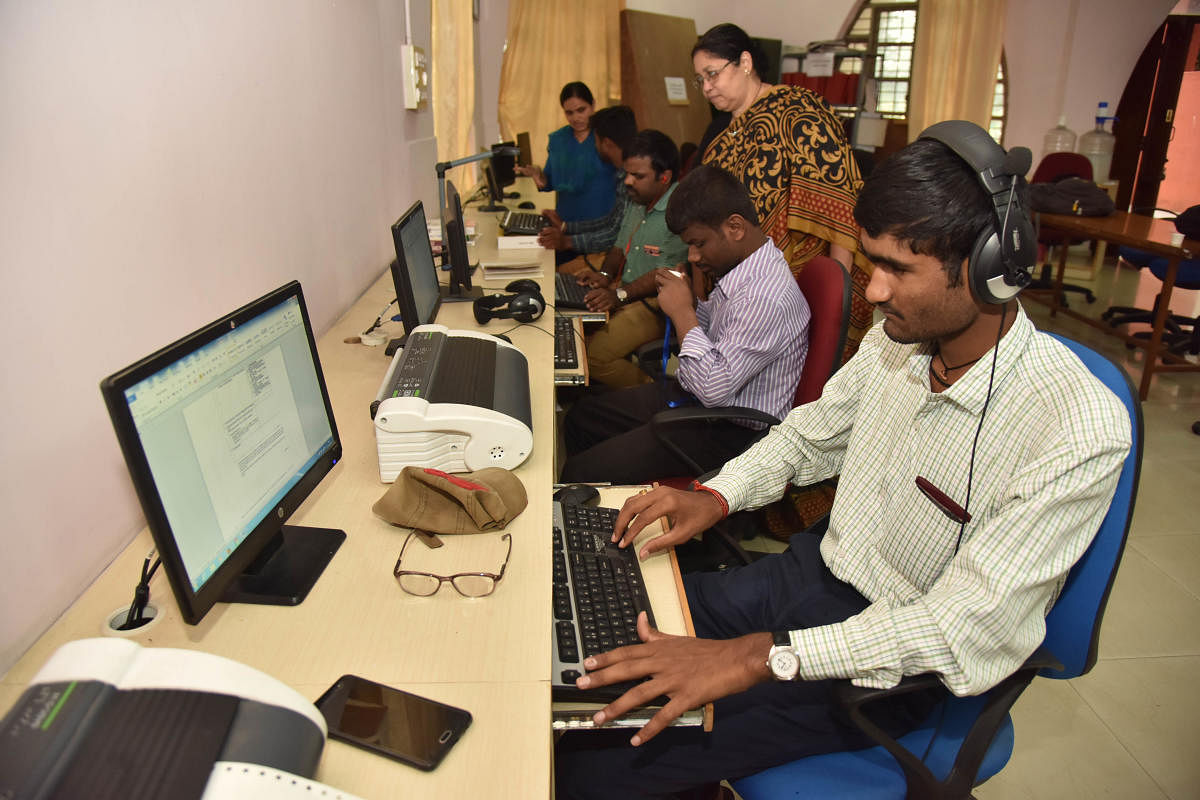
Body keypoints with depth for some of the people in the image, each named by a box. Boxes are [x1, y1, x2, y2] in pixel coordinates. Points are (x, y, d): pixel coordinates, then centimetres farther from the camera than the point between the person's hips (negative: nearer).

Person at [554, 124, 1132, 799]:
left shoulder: (1081, 432, -25)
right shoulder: (898, 340, -4)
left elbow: (965, 629, -28)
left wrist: (759, 657, -36)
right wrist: (715, 497, -4)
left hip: (893, 668, -6)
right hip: (812, 570, 7)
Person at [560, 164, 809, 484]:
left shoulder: (769, 299, -29)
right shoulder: (738, 267, 2)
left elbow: (714, 388, -31)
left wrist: (683, 313, -21)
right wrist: (686, 301, -2)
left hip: (728, 433, -10)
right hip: (691, 397, 10)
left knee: (579, 474, -13)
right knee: (580, 416, 16)